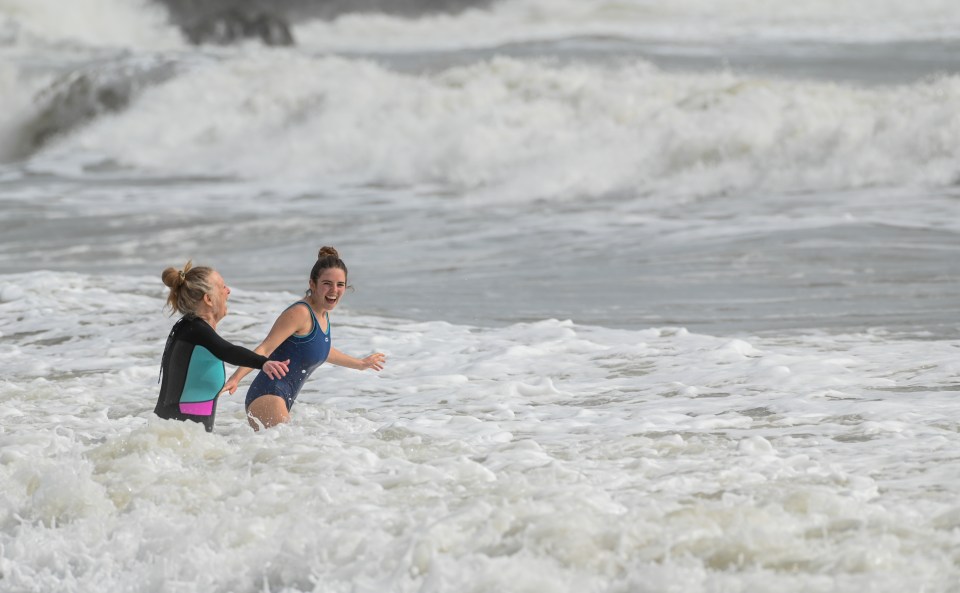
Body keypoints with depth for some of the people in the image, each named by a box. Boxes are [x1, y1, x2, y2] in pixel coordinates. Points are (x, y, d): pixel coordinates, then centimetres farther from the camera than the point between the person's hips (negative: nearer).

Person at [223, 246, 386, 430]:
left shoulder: (323, 315, 14)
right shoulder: (300, 313, -14)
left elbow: (321, 351, 35)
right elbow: (264, 349, -21)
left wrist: (361, 364, 51)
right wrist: (235, 378, -35)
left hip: (282, 401, 10)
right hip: (267, 396, -10)